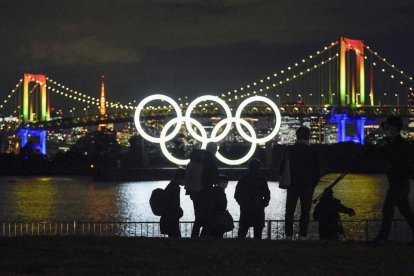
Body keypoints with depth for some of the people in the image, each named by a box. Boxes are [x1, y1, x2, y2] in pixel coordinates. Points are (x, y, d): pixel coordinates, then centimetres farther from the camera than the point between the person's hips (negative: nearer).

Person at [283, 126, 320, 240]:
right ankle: (302, 235, -2)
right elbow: (317, 171, -1)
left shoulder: (289, 150, -2)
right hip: (307, 186, -1)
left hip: (292, 185, 1)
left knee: (290, 211, 7)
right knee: (305, 211, 4)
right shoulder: (312, 152, -5)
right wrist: (313, 184, 10)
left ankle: (288, 235, 3)